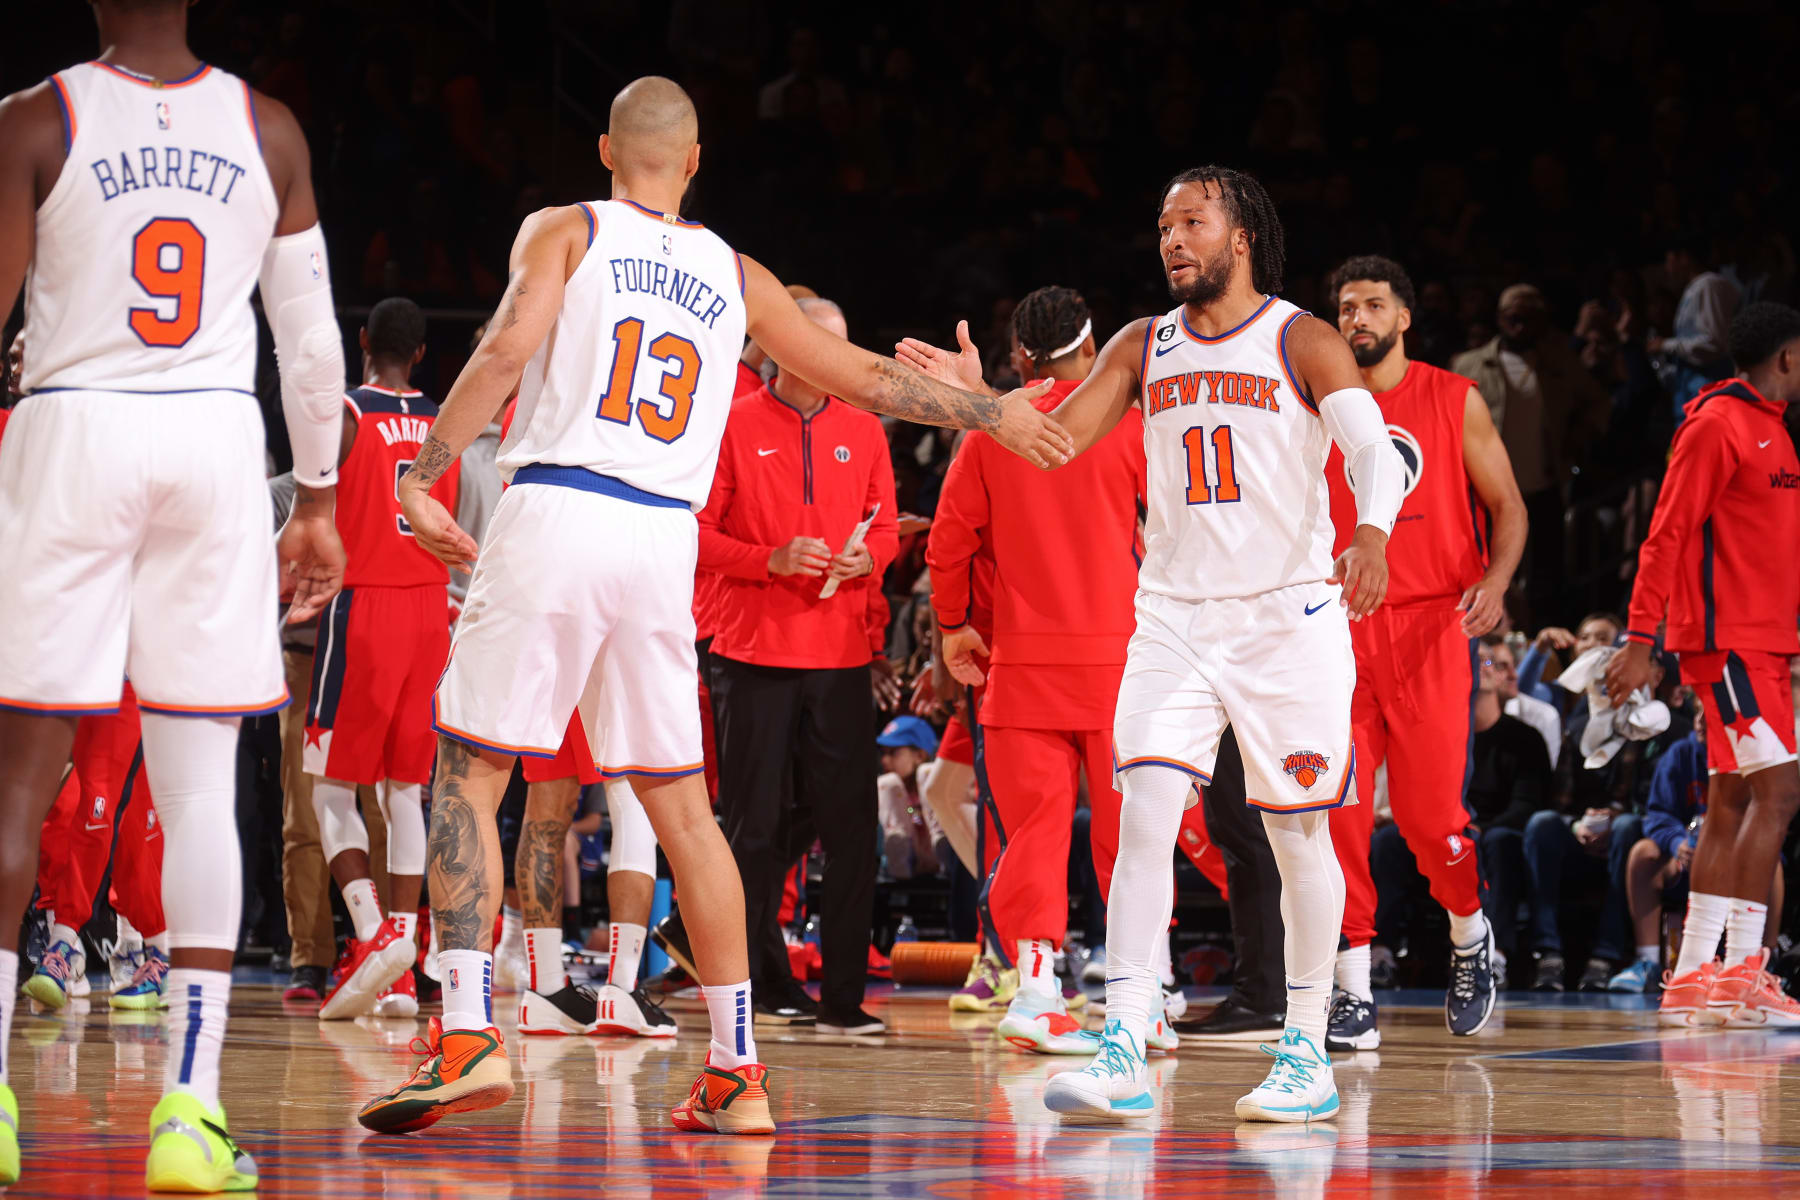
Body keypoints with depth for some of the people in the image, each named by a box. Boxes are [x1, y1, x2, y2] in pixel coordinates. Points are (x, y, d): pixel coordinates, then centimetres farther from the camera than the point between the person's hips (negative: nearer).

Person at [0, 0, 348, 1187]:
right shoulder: (268, 131, 6)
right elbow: (312, 338, 8)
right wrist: (320, 501, 17)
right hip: (216, 444, 2)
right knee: (201, 785, 2)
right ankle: (191, 1111, -5)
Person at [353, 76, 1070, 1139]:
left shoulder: (566, 233, 7)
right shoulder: (736, 276, 16)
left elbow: (509, 347, -10)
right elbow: (865, 377, 24)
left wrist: (423, 473, -6)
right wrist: (993, 413, 38)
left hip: (557, 516, -3)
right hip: (664, 541, 3)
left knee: (469, 773, 3)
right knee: (681, 804, 11)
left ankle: (468, 1033, -12)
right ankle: (737, 1073, 10)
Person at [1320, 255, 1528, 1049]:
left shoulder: (1455, 402, 5)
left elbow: (1506, 505, 6)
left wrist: (1496, 581, -12)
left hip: (1434, 626, -2)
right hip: (1339, 631, 2)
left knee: (1431, 815, -6)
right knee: (1336, 815, -8)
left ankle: (1470, 939, 24)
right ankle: (1354, 997, -2)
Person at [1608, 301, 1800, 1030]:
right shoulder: (1716, 423, -10)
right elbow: (1666, 536, -14)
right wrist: (1639, 640, -19)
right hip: (1726, 635, -10)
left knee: (1732, 803, 7)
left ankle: (1692, 978, 8)